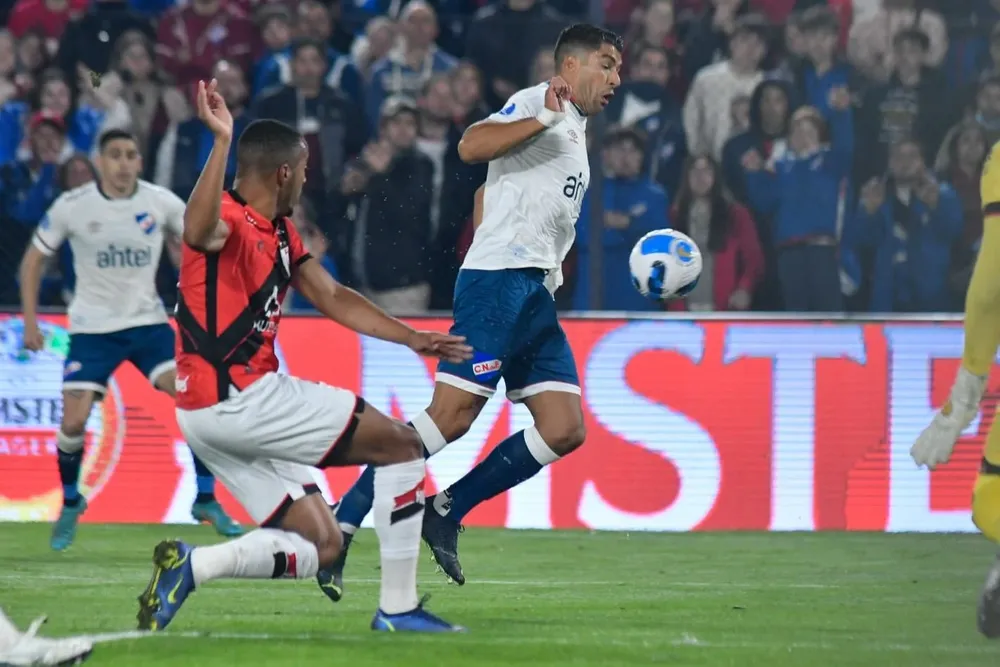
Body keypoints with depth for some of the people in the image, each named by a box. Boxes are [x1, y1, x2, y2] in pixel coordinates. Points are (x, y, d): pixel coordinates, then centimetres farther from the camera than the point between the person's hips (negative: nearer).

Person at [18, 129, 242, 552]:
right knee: (73, 423, -11)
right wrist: (30, 321, -1)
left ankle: (205, 501, -3)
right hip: (92, 327, -1)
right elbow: (34, 259, 4)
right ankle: (70, 504, 18)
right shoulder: (72, 207, -9)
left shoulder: (160, 203, -6)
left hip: (147, 322, 1)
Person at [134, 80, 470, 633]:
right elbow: (198, 230, -39)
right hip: (239, 396, -10)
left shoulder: (280, 233, 17)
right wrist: (222, 142, -48)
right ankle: (398, 609, -1)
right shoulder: (228, 220, -14)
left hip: (217, 413, 10)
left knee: (321, 545, 9)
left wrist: (412, 339, 21)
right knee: (401, 444, -1)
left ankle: (192, 565, -9)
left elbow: (333, 299, 25)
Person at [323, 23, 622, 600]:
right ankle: (342, 526, -14)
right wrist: (545, 119, -22)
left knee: (565, 432, -3)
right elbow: (471, 147, -20)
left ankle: (447, 511, 4)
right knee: (452, 416, -17)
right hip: (498, 279, -9)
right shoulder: (537, 102, -1)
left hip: (536, 295, 9)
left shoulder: (576, 135, 26)